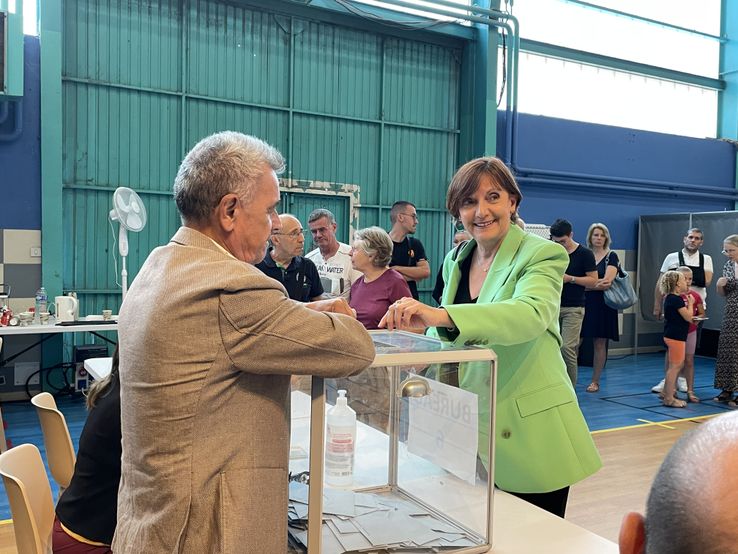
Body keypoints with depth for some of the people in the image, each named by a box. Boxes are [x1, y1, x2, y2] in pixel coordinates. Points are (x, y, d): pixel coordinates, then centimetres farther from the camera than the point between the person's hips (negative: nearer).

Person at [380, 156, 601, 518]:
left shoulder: (542, 255, -11)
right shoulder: (455, 261, 7)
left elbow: (530, 314, -33)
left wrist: (439, 315, -46)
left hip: (527, 435, -5)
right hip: (471, 427, 5)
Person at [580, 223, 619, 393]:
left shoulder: (611, 256, 1)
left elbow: (607, 282, -11)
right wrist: (597, 284, -9)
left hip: (602, 304, -2)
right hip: (583, 302, 2)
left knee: (599, 343, 2)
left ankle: (595, 381, 11)